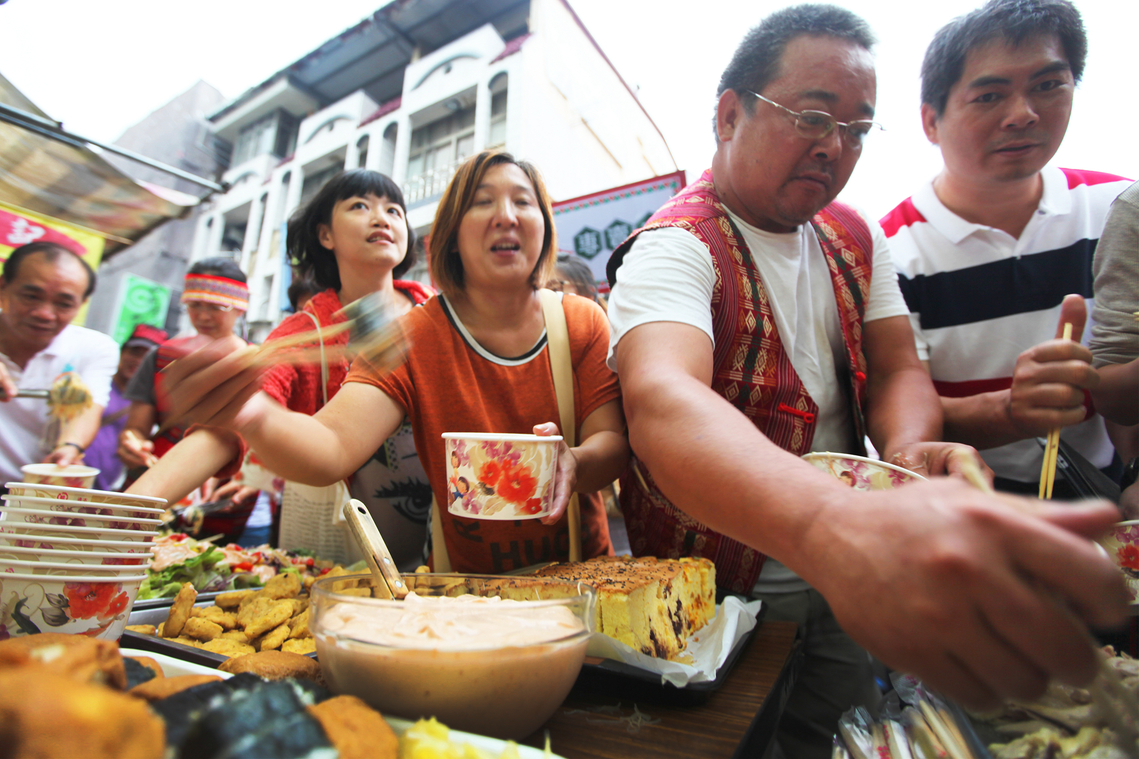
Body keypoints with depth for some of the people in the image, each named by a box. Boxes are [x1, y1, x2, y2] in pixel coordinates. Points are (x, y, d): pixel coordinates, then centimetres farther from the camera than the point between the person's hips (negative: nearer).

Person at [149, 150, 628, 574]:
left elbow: (614, 439, -6)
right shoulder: (414, 336, -6)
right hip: (463, 580, 0)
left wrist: (574, 463, -28)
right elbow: (334, 447, -17)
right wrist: (254, 417, -38)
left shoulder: (583, 323, -1)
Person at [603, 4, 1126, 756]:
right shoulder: (673, 248, -20)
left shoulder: (856, 238, 5)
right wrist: (834, 527, -58)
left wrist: (909, 449, -21)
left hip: (846, 582, 7)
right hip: (715, 601, -6)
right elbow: (662, 404, -40)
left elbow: (897, 371, 3)